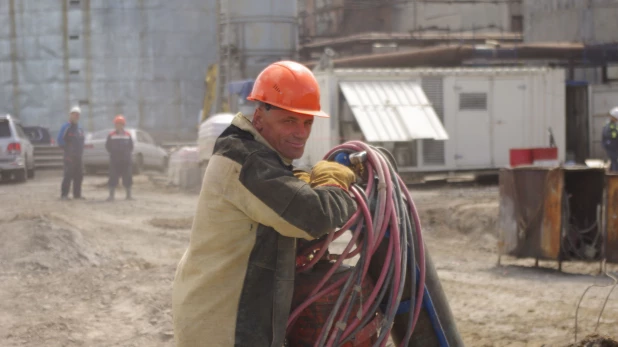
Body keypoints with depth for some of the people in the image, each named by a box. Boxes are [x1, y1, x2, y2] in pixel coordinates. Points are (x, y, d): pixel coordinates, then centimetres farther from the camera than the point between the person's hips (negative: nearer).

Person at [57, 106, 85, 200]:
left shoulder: (80, 128, 17)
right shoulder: (66, 127, -7)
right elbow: (59, 140, -13)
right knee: (68, 175, -11)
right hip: (69, 157, -8)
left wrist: (80, 150, 14)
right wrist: (66, 148, -11)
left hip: (78, 156, 8)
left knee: (79, 175, 9)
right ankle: (64, 194, -8)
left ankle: (77, 194, 16)